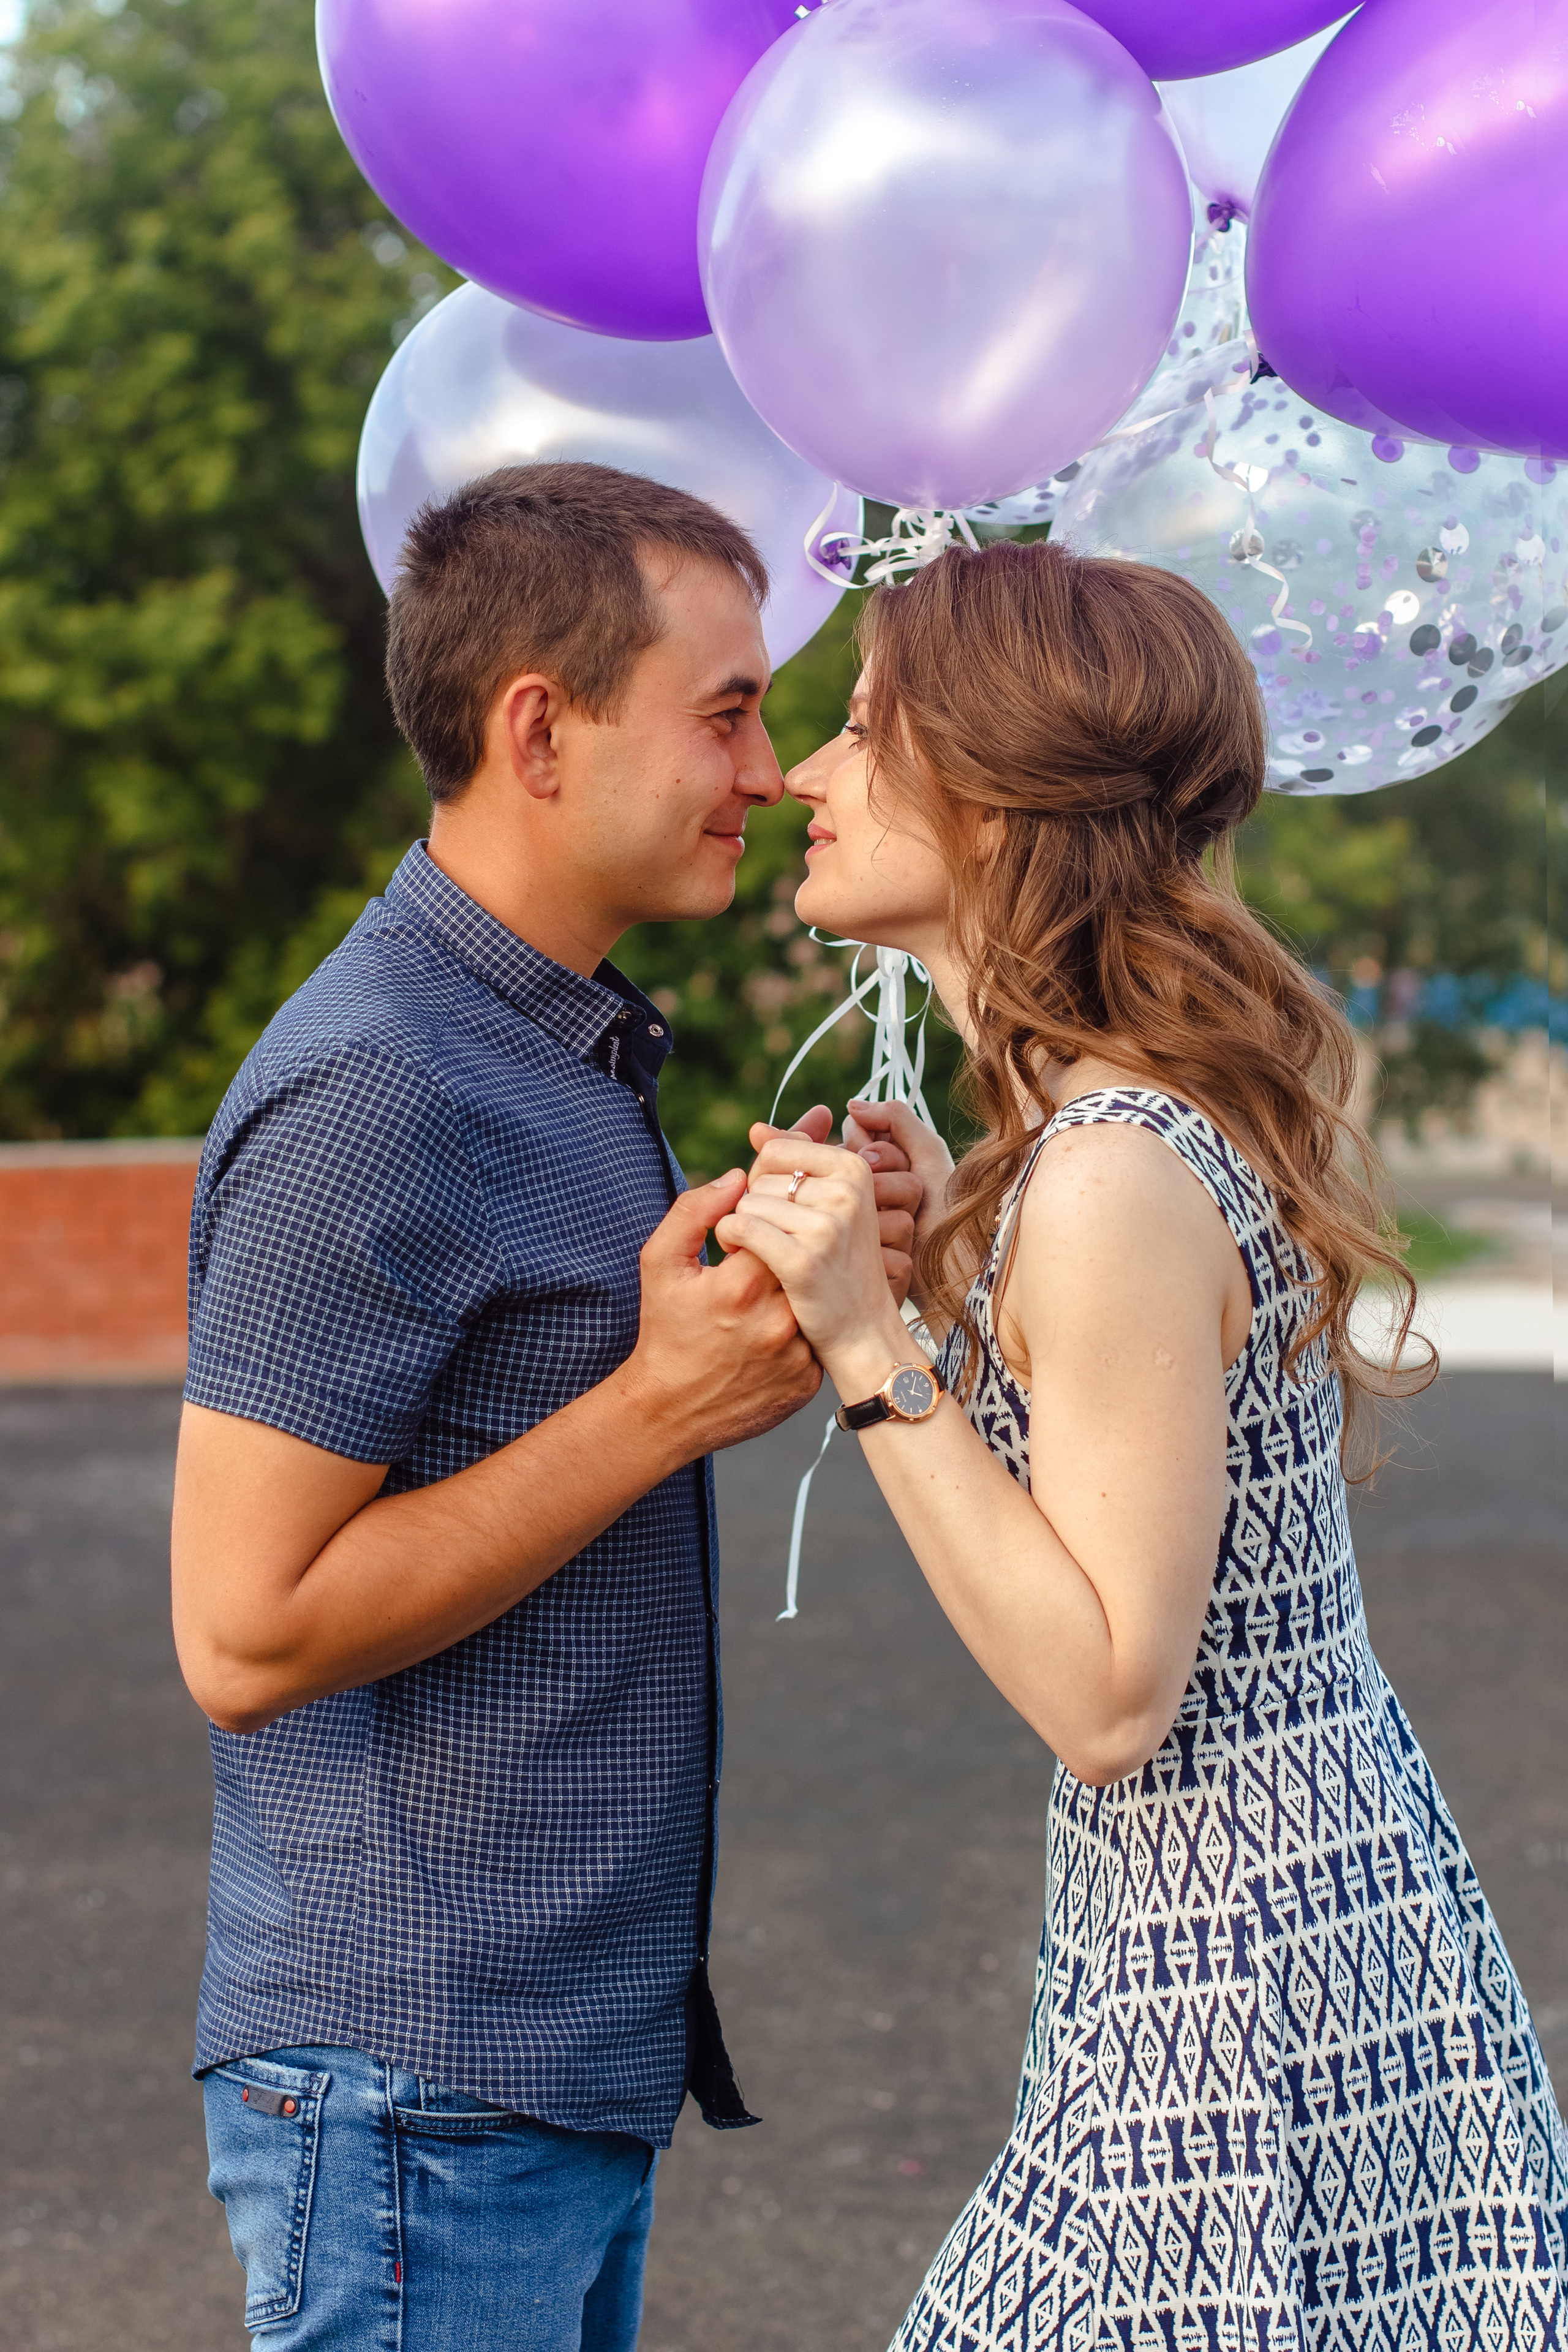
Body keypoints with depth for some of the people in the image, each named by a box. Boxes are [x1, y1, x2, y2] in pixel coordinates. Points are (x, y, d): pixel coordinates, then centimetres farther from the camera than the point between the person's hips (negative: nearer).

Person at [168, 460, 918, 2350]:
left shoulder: (570, 1051, 14)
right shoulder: (374, 1093, -18)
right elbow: (245, 1636, -21)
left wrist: (793, 1303, 0)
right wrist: (664, 1400, -19)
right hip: (415, 2088, -9)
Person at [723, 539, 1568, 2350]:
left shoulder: (1117, 1185, -22)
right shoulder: (1192, 1103, 7)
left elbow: (1103, 1694, -22)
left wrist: (871, 1349, -23)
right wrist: (953, 1252, 10)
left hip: (1243, 1999, -10)